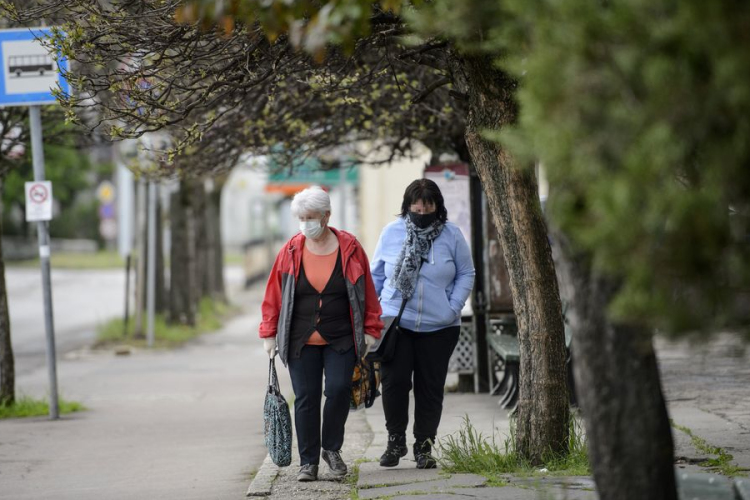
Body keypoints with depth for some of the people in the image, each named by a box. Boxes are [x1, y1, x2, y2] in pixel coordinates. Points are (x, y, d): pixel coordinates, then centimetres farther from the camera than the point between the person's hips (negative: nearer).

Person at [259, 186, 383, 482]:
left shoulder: (350, 249, -1)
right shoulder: (291, 251, 1)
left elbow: (367, 292, 4)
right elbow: (274, 294, 5)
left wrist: (370, 331, 1)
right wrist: (269, 333, 3)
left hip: (340, 340, -1)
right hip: (301, 342, 1)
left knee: (339, 390, -13)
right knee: (306, 399, 0)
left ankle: (332, 449, 10)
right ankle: (308, 462, 9)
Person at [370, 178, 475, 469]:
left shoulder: (451, 235, 1)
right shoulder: (391, 233, 3)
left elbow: (466, 274, 8)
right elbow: (376, 274, 12)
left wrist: (453, 308, -4)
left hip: (438, 328, 0)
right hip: (395, 324, 0)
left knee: (430, 388, 4)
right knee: (394, 382, -8)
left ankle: (424, 448, 14)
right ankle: (395, 440, 10)